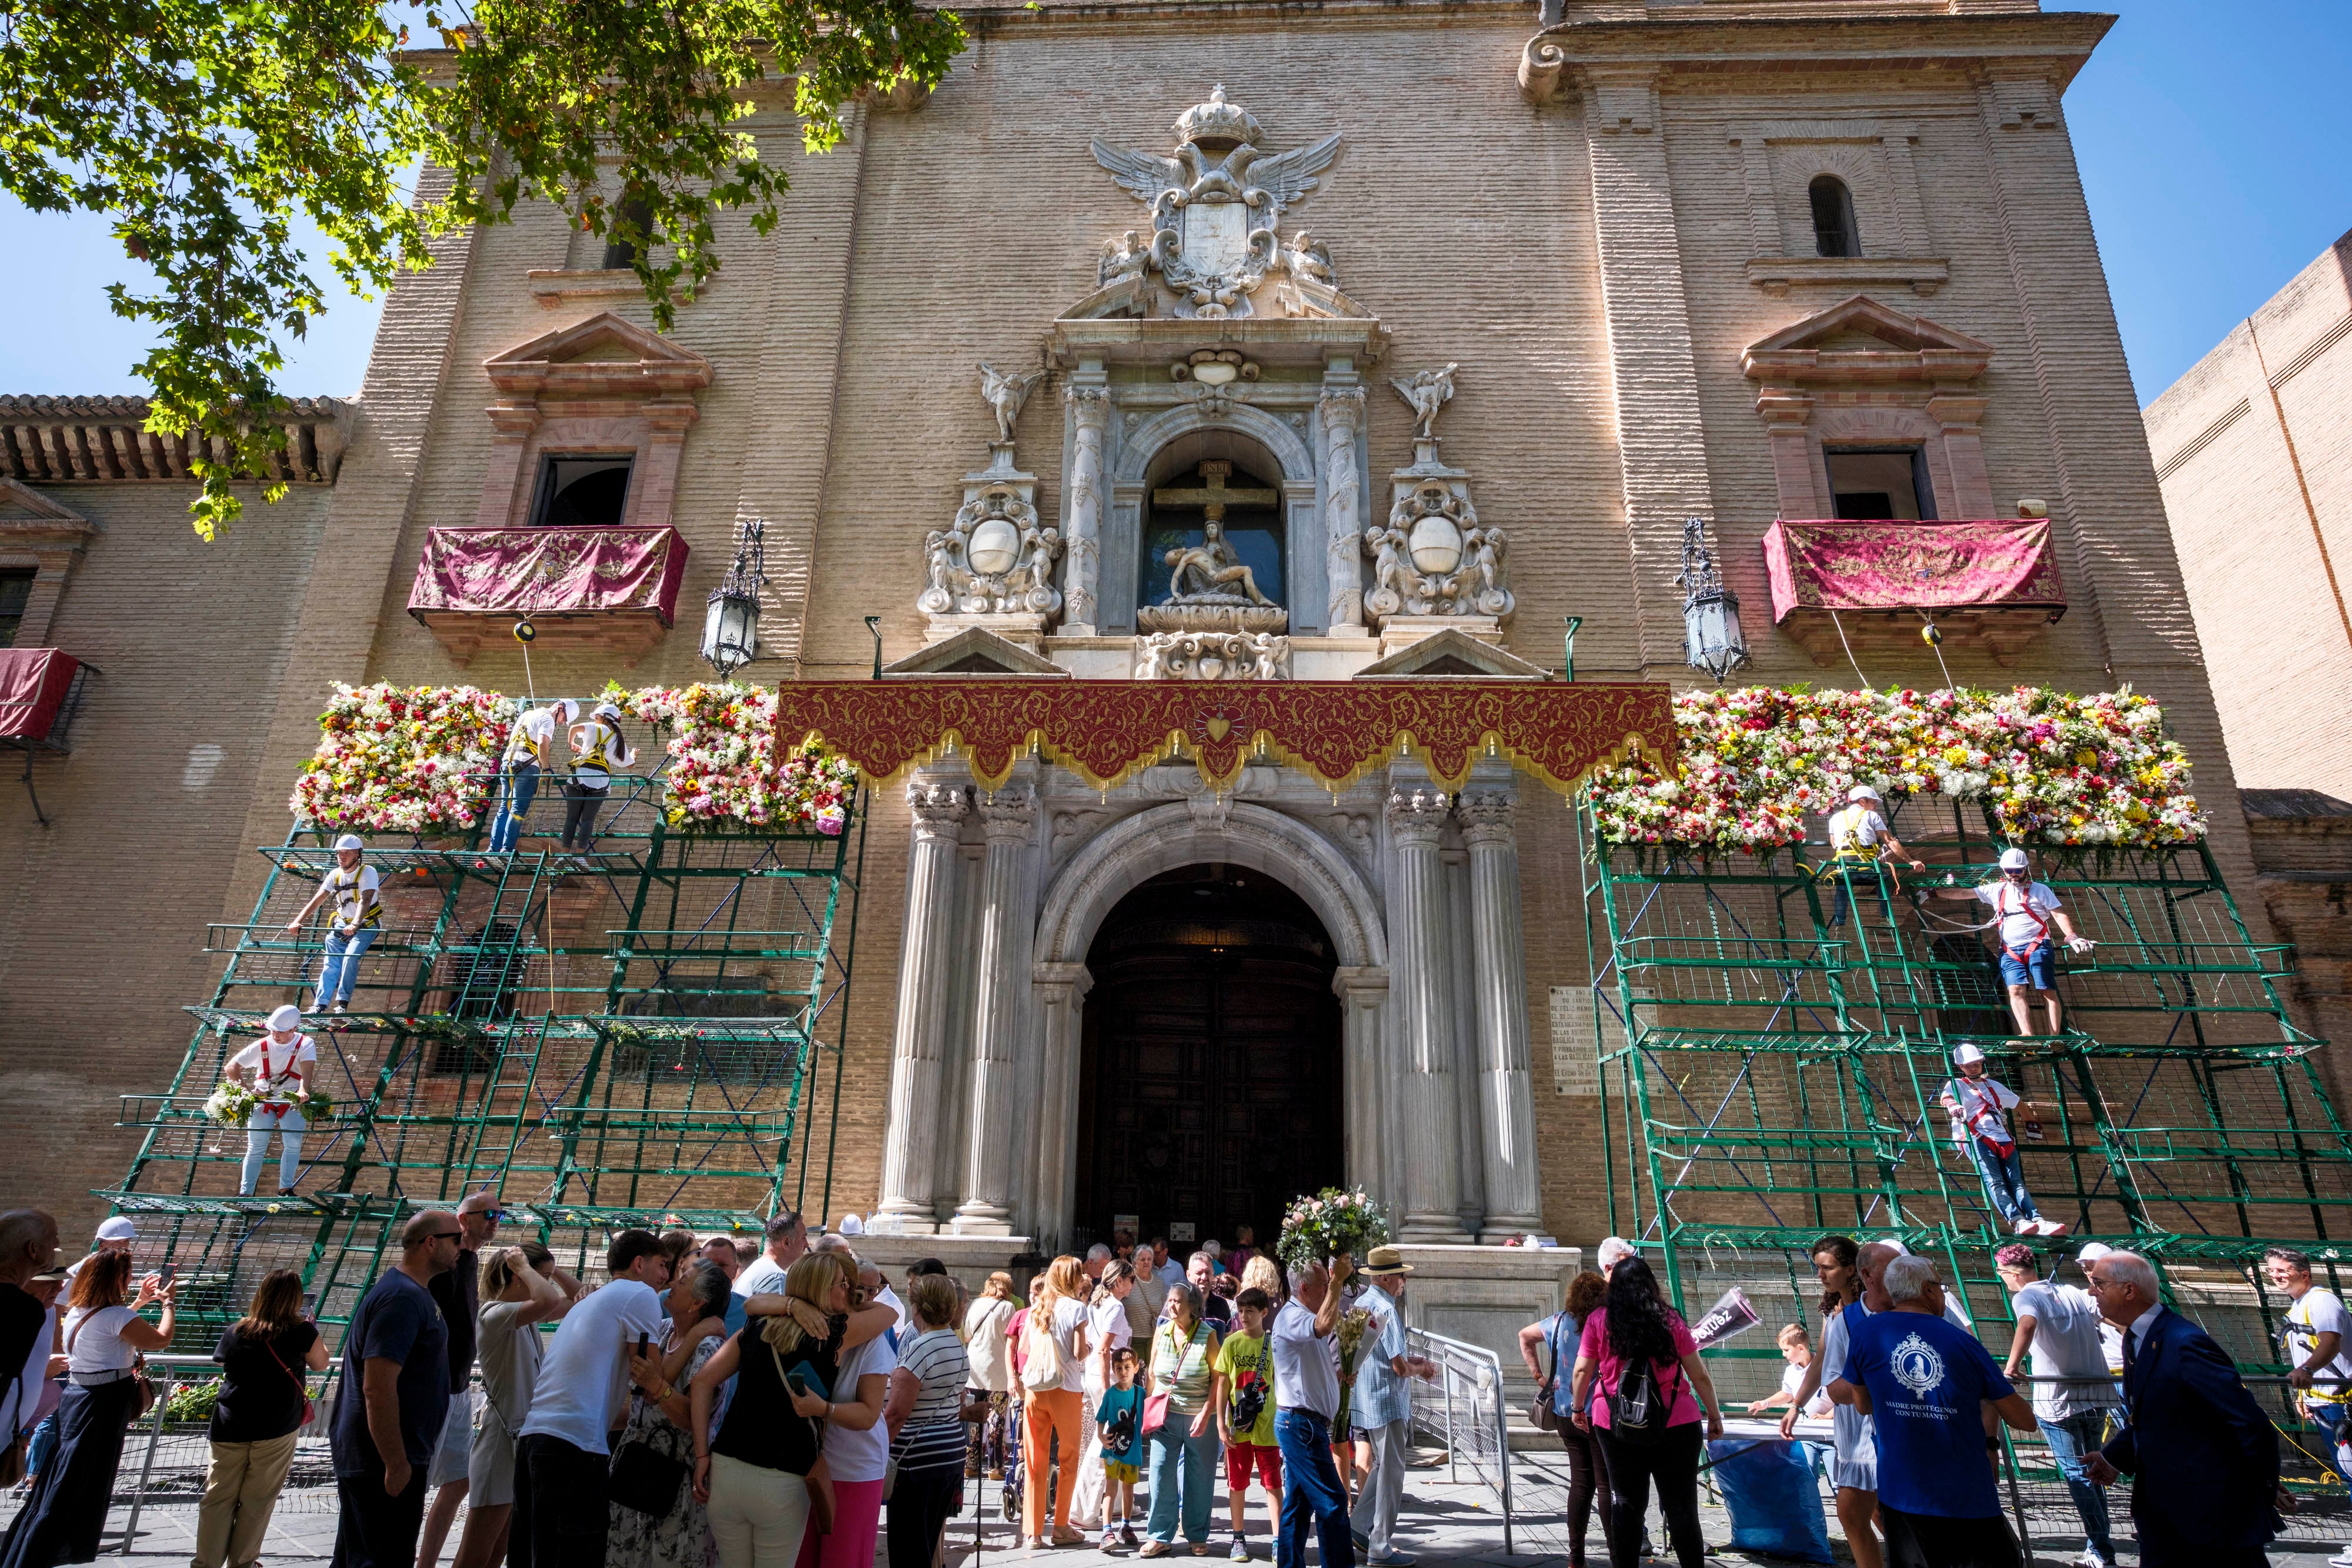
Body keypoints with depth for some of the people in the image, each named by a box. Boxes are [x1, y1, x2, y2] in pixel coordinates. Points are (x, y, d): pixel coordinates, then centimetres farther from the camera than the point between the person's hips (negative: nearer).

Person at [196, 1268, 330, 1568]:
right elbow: (321, 1364, 8)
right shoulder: (301, 1332, -8)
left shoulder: (233, 1332, 1)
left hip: (230, 1427, 3)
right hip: (277, 1430, -3)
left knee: (219, 1497, 10)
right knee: (258, 1500, 8)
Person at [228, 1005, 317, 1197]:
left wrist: (302, 1090, -43)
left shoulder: (306, 1044, -7)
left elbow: (306, 1070, -24)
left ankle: (285, 1189, -7)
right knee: (256, 1148, -2)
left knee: (293, 1143, -14)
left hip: (292, 1100, -1)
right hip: (263, 1100, 1)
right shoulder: (262, 1046, -3)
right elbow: (231, 1067, 2)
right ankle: (245, 1193, 5)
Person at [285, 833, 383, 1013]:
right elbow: (317, 900, -6)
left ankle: (343, 1003, -14)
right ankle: (319, 1005, -12)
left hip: (366, 925, -5)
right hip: (341, 924, 5)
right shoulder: (335, 875, 1)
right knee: (330, 963, -8)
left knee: (351, 957, -24)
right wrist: (297, 921, -20)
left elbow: (365, 901, -29)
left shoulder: (368, 872, -15)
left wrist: (355, 925, -44)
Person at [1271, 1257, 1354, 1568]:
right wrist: (1337, 1281, -32)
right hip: (1300, 1422, -10)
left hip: (1304, 1424, 10)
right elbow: (1323, 1326, -38)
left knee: (1298, 1504, 13)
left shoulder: (1305, 1317, 18)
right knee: (1332, 1501, -8)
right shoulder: (1291, 1316, -15)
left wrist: (1341, 1373, 11)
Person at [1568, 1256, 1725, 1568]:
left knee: (1627, 1505, 11)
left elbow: (1582, 1370, 0)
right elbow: (1699, 1375, 1)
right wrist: (1714, 1416, 14)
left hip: (1615, 1426, 1)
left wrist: (1578, 1408, 15)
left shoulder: (1598, 1320, -1)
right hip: (1675, 1425, -1)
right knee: (1681, 1507, 8)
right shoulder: (1670, 1320, -2)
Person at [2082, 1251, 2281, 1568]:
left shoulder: (2186, 1344, -25)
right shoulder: (2136, 1339, 4)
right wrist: (2113, 1457, 6)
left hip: (2214, 1513, -8)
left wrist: (2265, 1492, -12)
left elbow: (2252, 1424, -22)